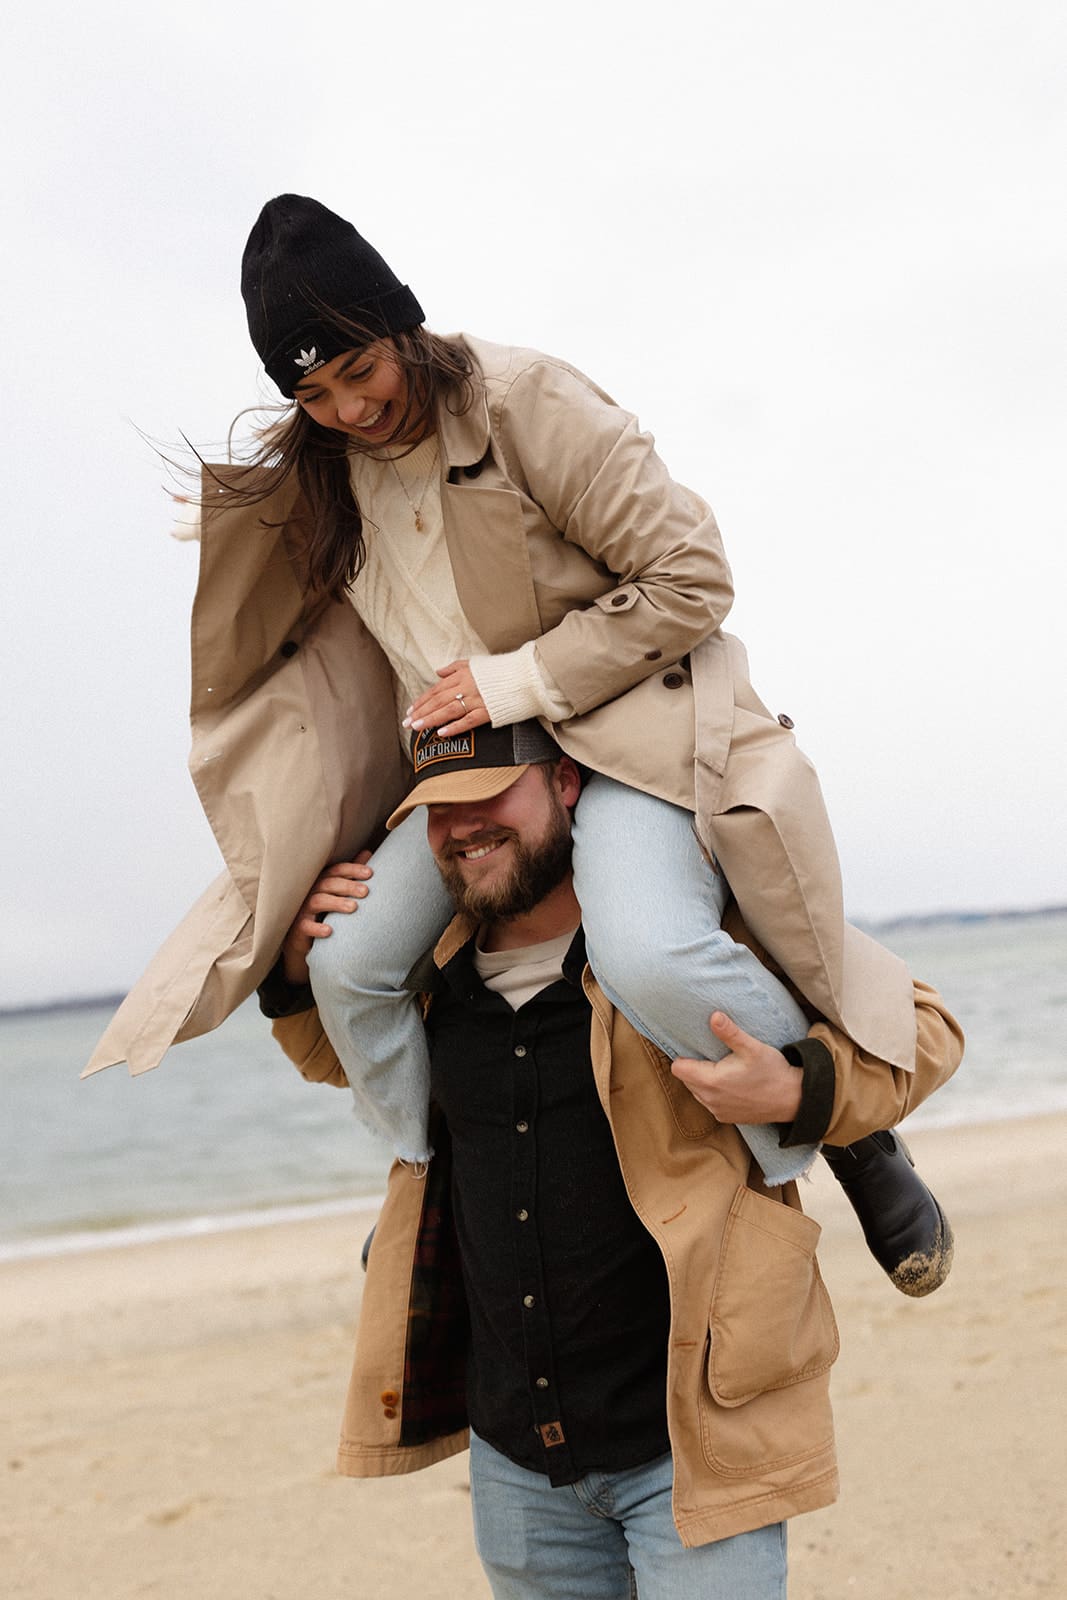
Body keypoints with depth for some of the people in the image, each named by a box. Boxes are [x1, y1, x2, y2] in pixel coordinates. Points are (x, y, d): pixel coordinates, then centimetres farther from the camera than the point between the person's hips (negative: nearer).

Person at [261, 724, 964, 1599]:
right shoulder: (437, 974, 4)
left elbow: (917, 1024, -4)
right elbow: (342, 1053, 27)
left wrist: (796, 1094, -23)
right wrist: (299, 966, 5)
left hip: (686, 1440, -5)